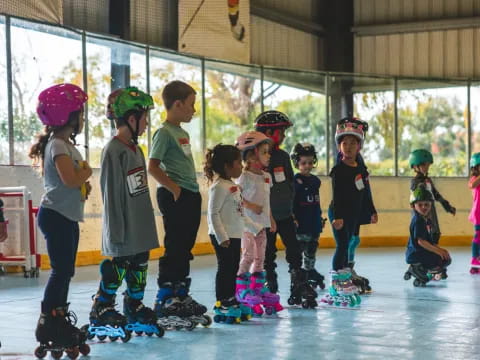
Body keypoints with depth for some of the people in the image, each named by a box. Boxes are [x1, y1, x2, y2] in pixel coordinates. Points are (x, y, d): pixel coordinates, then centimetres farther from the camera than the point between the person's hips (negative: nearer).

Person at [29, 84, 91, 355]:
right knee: (61, 270, -9)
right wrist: (87, 173, -9)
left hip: (68, 216, 10)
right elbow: (70, 179, -28)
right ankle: (47, 324, -4)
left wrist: (83, 182, 2)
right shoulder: (58, 145, -16)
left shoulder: (67, 144, 16)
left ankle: (60, 321, 21)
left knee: (65, 271, 13)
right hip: (56, 215, -10)